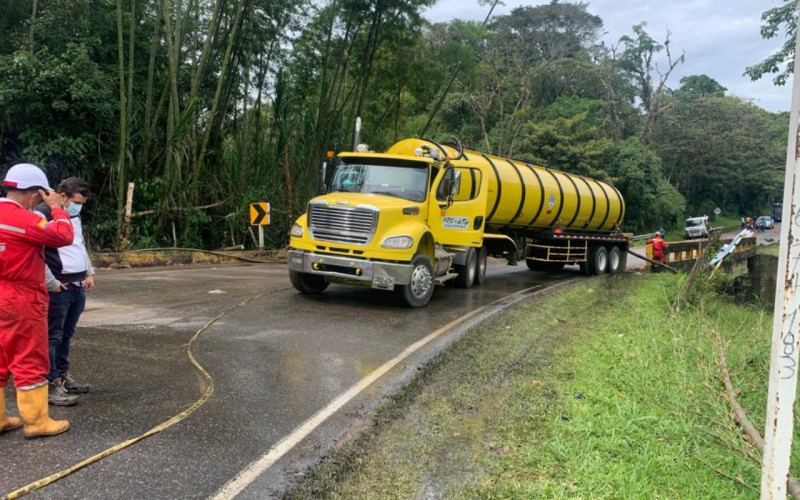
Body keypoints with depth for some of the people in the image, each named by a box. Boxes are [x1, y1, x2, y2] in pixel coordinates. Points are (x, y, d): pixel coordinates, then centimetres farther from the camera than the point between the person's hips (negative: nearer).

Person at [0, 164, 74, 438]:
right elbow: (64, 236, -19)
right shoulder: (23, 219, -19)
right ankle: (36, 421, 7)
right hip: (22, 300, -9)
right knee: (30, 361, 0)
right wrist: (57, 208, -7)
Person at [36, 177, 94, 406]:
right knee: (53, 336, -3)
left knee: (66, 335, 15)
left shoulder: (74, 217, 16)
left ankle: (63, 376, 25)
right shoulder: (43, 214, -12)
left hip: (78, 286, 8)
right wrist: (51, 283, -15)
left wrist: (89, 273, 17)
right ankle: (51, 385, 3)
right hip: (58, 288, -8)